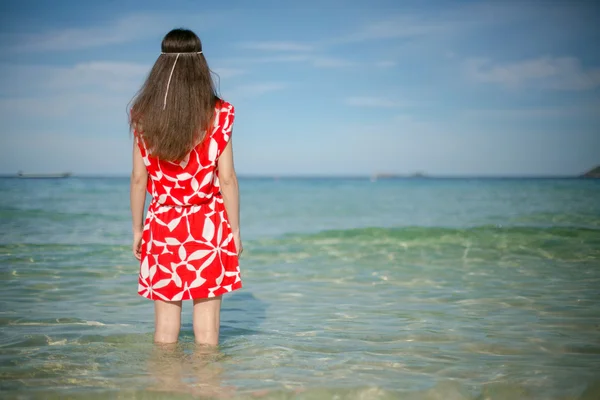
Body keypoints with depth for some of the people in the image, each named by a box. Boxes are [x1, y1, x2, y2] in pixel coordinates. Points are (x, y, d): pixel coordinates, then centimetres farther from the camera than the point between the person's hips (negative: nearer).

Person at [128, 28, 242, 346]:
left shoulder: (144, 116, -2)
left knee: (165, 322, 10)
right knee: (207, 322, 5)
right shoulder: (218, 115, -7)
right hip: (208, 228, -1)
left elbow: (139, 178, 1)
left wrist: (137, 229, 10)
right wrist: (234, 229, 3)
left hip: (161, 227, 2)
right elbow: (226, 179, -7)